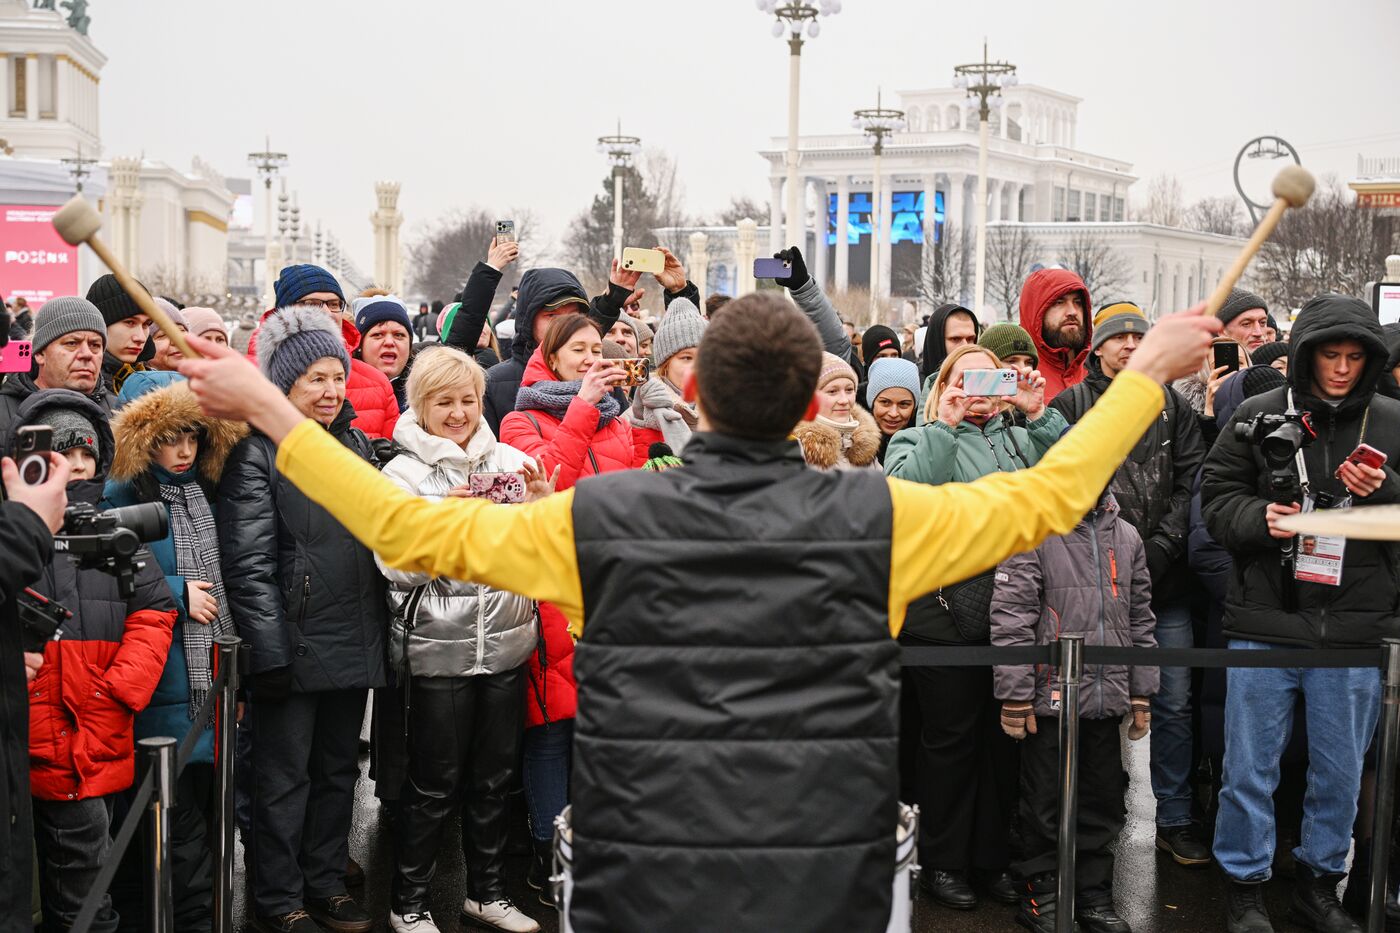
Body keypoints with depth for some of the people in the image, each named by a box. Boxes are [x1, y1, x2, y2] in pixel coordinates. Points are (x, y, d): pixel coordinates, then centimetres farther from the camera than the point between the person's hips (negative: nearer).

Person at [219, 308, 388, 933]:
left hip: (353, 643, 6)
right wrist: (270, 650, -18)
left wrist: (378, 629, 9)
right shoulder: (258, 453, -9)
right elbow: (249, 563, -14)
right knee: (285, 778, 4)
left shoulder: (355, 443, 11)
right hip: (294, 643, -6)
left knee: (338, 770, 15)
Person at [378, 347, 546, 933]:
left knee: (495, 776, 15)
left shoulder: (509, 461, 6)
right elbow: (398, 567, -12)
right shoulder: (403, 474, -5)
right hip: (439, 648, -4)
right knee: (434, 784, 4)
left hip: (507, 642, 4)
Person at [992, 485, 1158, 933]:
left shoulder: (1127, 537, 10)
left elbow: (1140, 618, 16)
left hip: (1107, 702, 5)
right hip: (1050, 699, -5)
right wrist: (1015, 696, -11)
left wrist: (1141, 694, 14)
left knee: (1103, 803, 12)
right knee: (1046, 804, 5)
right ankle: (1040, 895, 21)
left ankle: (1094, 896, 27)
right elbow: (1010, 618, -10)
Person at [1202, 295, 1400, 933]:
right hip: (1264, 623, -2)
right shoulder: (1258, 415, 0)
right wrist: (1258, 518, -17)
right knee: (1250, 767, 6)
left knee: (1340, 771, 13)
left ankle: (1319, 880, 32)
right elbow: (1216, 498, 1)